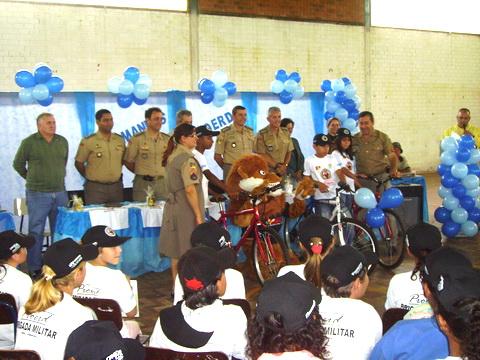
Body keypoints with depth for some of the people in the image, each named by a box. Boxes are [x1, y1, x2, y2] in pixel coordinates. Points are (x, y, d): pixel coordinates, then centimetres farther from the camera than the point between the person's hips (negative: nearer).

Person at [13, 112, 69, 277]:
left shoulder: (62, 141, 7)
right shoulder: (29, 142, -6)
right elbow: (18, 164, 4)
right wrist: (33, 179, 9)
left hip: (60, 193, 4)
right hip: (38, 194, -4)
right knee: (36, 232, 1)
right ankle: (34, 268, 9)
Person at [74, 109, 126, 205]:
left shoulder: (120, 140, 7)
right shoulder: (88, 141, -6)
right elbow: (78, 163, -1)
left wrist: (116, 174, 11)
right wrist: (90, 177, 4)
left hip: (117, 186, 4)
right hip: (95, 187, -4)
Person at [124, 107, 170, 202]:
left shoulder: (167, 139, 7)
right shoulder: (137, 139, -3)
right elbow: (128, 161, 2)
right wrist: (141, 173, 6)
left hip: (163, 182, 3)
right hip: (143, 183, -3)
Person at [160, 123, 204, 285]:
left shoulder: (172, 155, 12)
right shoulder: (187, 158, -17)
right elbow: (190, 190, -23)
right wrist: (198, 215, -19)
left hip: (172, 206, 9)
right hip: (186, 210, -9)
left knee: (176, 253, 15)